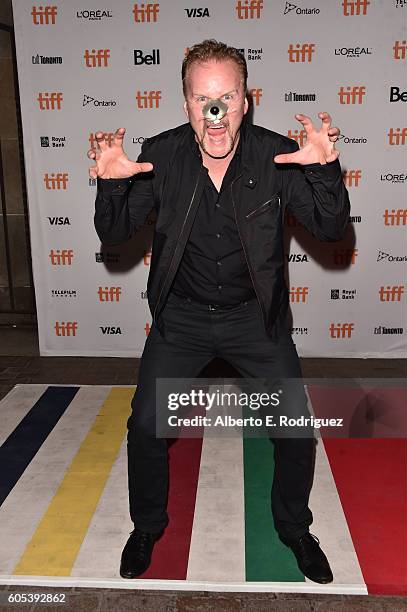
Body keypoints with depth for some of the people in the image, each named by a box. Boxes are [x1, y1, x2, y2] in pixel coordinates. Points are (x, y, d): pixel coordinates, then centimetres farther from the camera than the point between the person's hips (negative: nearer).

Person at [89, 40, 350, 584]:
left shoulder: (277, 155, -14)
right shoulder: (160, 156, -12)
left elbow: (331, 229, -12)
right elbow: (114, 234, -6)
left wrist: (326, 169, -31)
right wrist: (110, 184, -27)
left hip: (256, 315, 0)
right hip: (181, 316, 1)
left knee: (296, 430, 4)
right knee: (146, 427, 3)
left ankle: (294, 528, 34)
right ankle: (147, 527, 33)